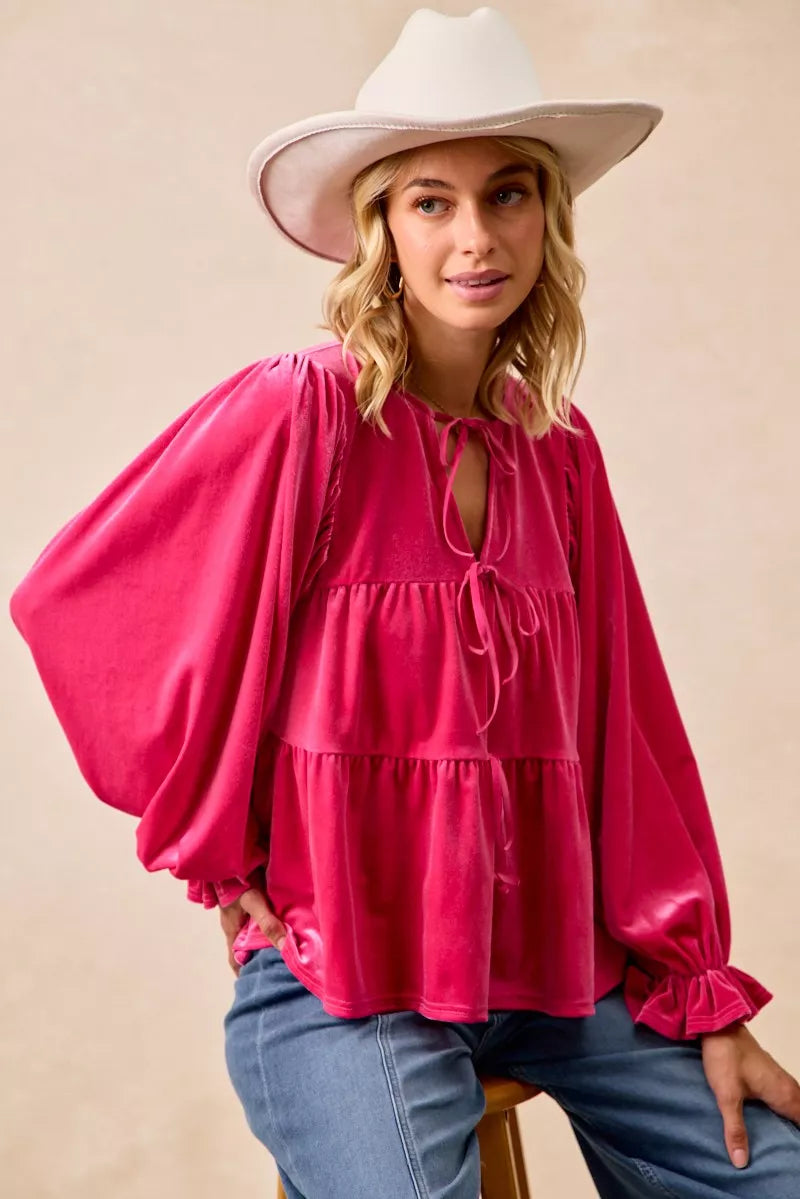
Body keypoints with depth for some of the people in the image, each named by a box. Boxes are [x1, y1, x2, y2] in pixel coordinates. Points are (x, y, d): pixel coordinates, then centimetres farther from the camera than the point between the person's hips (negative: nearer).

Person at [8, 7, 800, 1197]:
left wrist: (701, 990, 3)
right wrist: (220, 859, -3)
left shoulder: (560, 448, 5)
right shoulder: (298, 413, -13)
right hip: (343, 977, -5)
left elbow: (623, 728, 6)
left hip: (559, 960, 5)